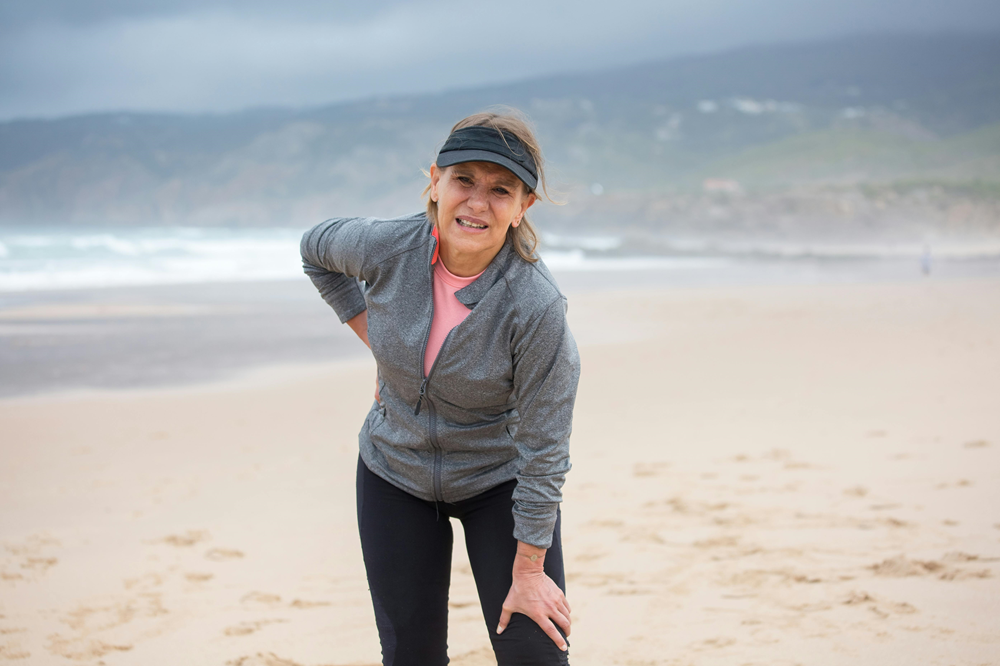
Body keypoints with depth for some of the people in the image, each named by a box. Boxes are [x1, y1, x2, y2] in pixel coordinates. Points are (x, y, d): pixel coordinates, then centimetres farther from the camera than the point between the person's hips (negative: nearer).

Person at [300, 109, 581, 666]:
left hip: (500, 481, -3)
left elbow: (542, 450, -21)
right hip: (395, 473, 3)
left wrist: (528, 570, -16)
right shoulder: (386, 248, -19)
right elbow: (317, 249, 8)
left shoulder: (537, 307, -29)